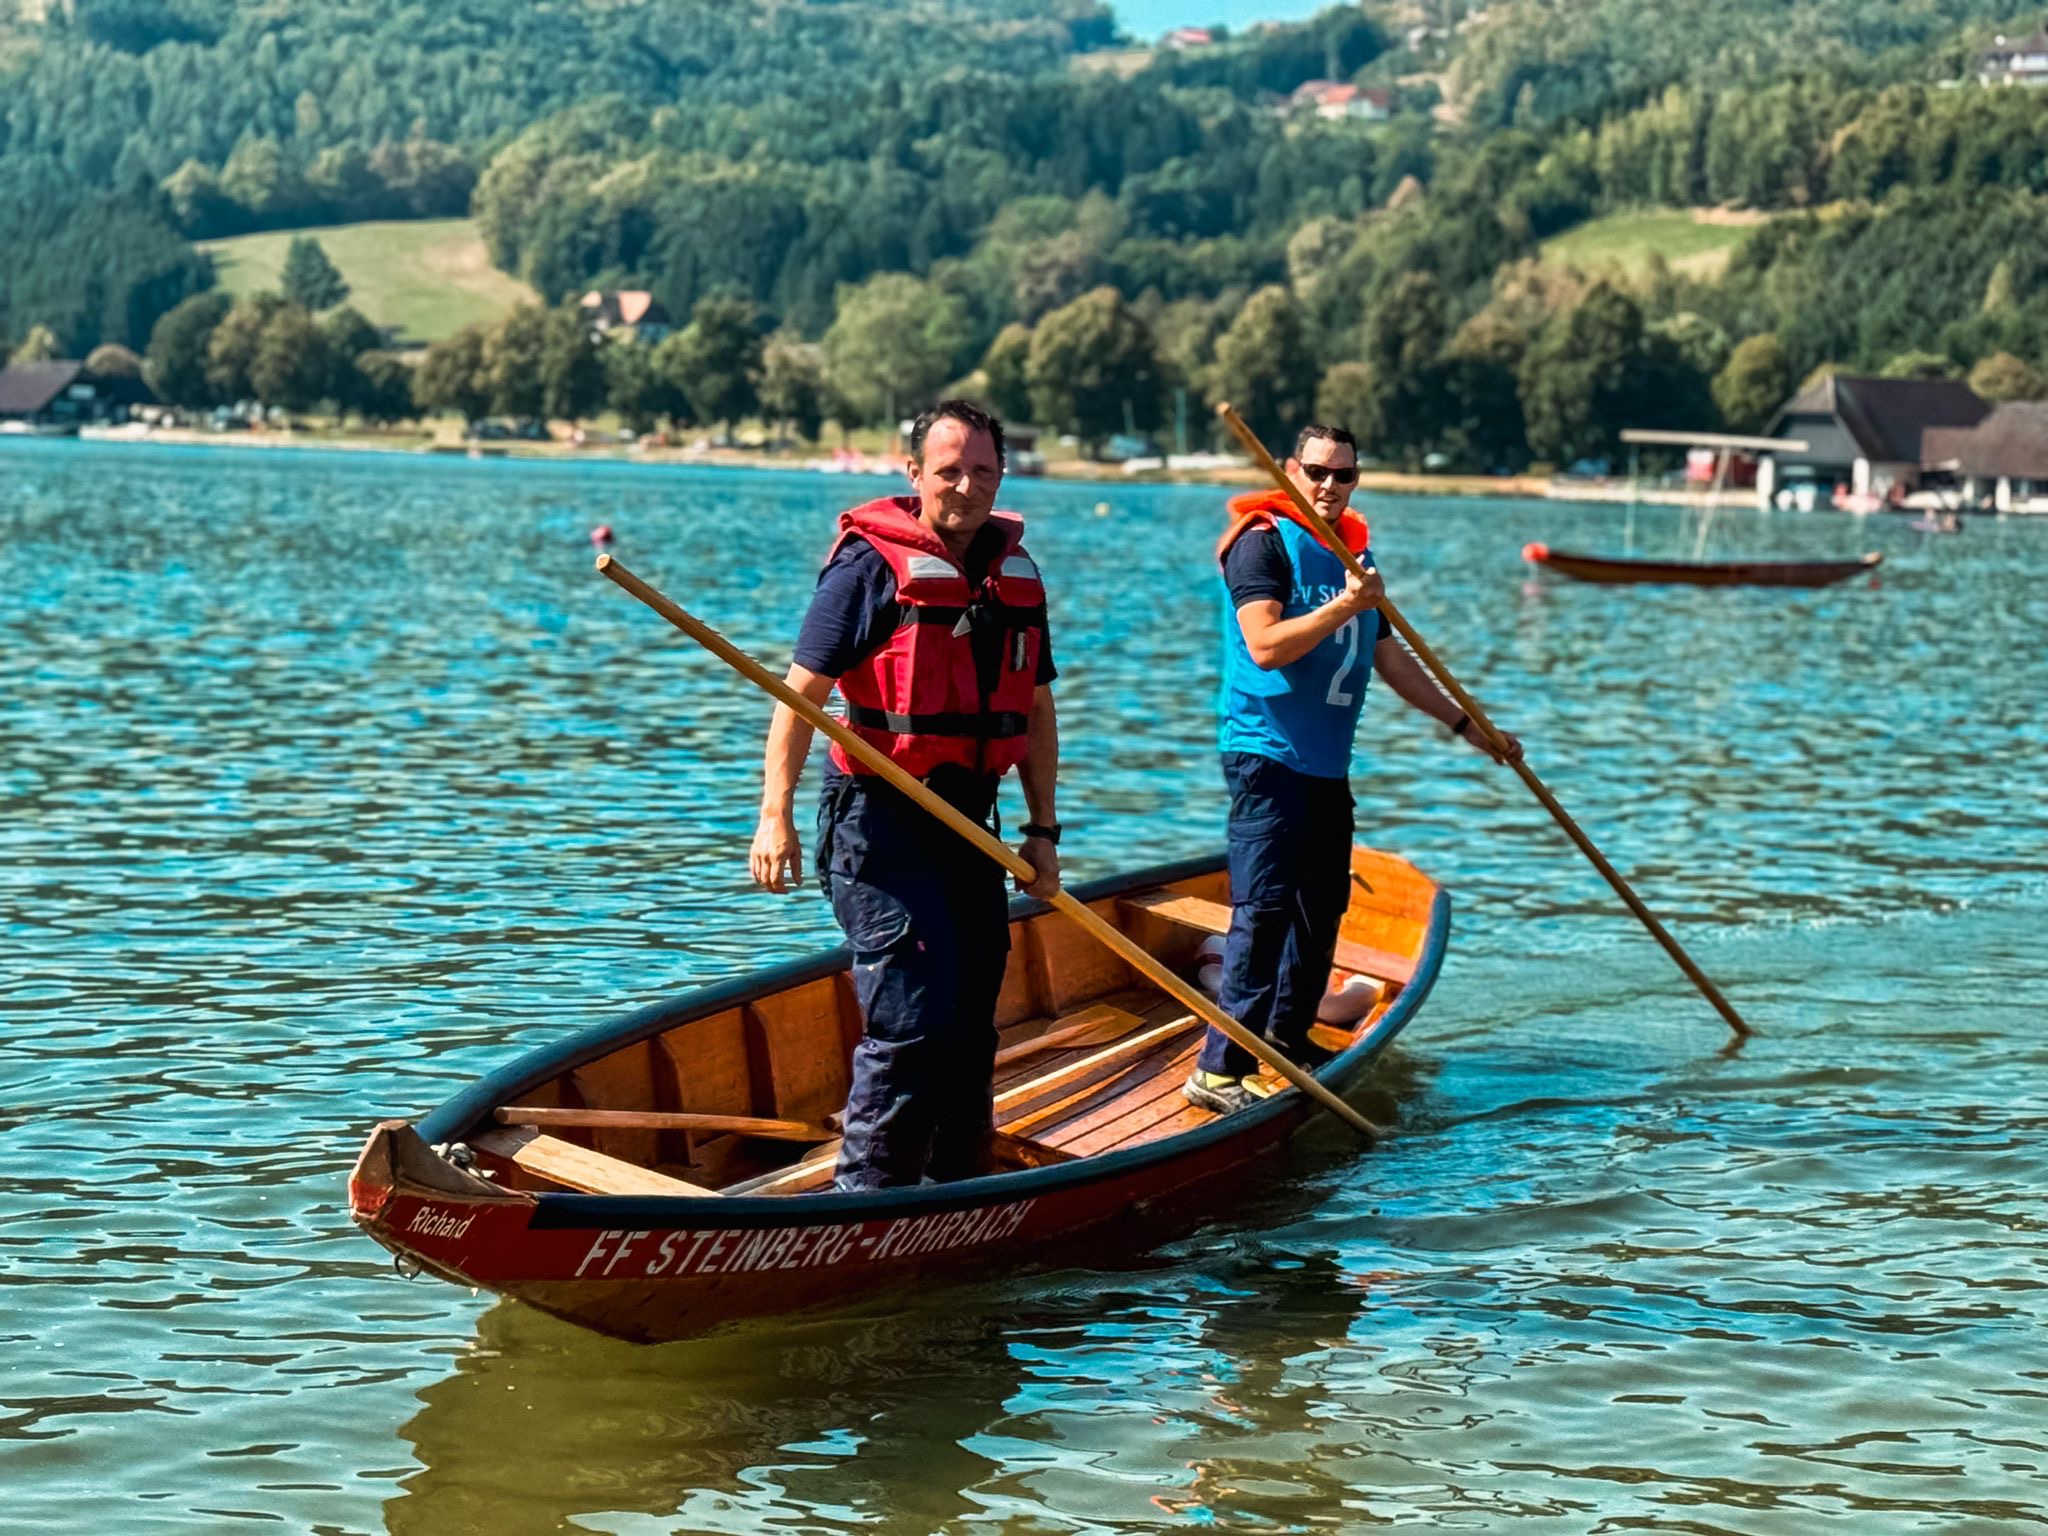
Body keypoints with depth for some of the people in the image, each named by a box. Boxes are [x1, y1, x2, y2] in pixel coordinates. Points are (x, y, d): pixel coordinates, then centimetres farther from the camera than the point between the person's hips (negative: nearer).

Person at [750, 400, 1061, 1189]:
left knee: (970, 1024, 12)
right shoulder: (871, 563, -9)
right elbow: (801, 693, -12)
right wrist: (775, 814, -20)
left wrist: (1043, 830, 15)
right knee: (912, 1016, -14)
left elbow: (1035, 710, 19)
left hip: (967, 821, 7)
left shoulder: (1018, 574, 11)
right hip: (879, 819, -7)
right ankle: (867, 1195, -7)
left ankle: (957, 1188, 24)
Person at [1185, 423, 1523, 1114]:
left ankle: (1286, 1047, 23)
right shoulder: (1264, 540, -8)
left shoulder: (1353, 550, 17)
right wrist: (1345, 606, -25)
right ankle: (1220, 1070, -15)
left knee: (1321, 909, 11)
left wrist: (1465, 725, 25)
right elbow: (1265, 646, -21)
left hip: (1327, 765, 8)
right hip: (1267, 753, -8)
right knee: (1264, 911, -14)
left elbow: (1389, 657, 25)